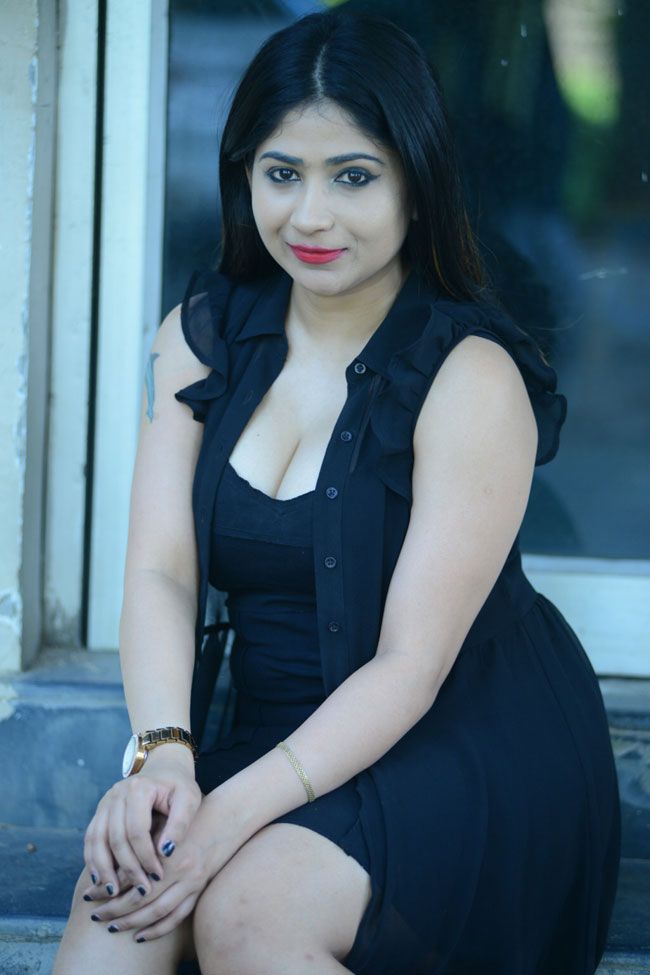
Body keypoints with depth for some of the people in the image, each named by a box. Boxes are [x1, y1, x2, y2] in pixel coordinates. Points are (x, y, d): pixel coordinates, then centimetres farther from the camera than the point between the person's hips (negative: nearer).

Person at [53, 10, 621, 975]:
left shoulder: (473, 378, -14)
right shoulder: (200, 337, 4)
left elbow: (411, 665, -18)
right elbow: (160, 572, -6)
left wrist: (235, 814, -30)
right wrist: (160, 751, -26)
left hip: (467, 751, -4)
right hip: (277, 735, 4)